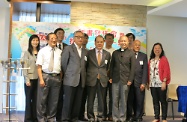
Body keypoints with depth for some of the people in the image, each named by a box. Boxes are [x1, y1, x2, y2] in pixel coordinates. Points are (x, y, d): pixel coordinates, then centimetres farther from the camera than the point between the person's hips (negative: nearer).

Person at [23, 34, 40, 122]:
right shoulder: (27, 53, -1)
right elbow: (25, 67, -5)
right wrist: (27, 79, -11)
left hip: (38, 79, 3)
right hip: (30, 78, -3)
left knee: (36, 99, 7)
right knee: (28, 98, 2)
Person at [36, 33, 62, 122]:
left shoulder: (60, 52, 7)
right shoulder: (42, 51, 1)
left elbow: (61, 66, 8)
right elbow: (39, 66, -4)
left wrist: (61, 78, 3)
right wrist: (41, 79, -12)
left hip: (57, 77, 3)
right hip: (45, 76, -2)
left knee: (54, 100, 10)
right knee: (42, 99, 2)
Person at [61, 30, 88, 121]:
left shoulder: (85, 51, 16)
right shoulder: (68, 49, 0)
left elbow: (84, 65, 17)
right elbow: (63, 63, -1)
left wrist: (84, 76, 7)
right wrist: (67, 75, 1)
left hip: (81, 80, 5)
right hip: (70, 80, -5)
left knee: (78, 101, 7)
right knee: (68, 101, -3)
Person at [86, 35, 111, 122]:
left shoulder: (107, 54, 9)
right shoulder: (89, 53, 2)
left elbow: (108, 67, 16)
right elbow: (86, 66, 8)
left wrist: (105, 75, 7)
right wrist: (89, 74, 2)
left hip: (102, 80, 2)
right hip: (91, 80, -1)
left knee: (101, 100, 6)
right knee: (90, 100, 3)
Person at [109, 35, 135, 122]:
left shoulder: (131, 53, 2)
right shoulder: (115, 53, 10)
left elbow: (133, 68, -2)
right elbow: (112, 66, 12)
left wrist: (130, 80, -8)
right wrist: (110, 77, 4)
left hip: (125, 80, -2)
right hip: (115, 79, 2)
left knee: (123, 100, 3)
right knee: (115, 100, 3)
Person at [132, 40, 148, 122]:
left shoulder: (144, 56, 9)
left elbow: (145, 70, 3)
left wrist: (143, 83, -5)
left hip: (139, 83, 1)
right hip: (129, 82, -1)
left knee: (140, 101, 2)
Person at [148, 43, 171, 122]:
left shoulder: (164, 59, -2)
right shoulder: (151, 60, 13)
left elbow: (166, 71, -9)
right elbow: (149, 72, 13)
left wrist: (164, 82, -16)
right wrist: (148, 82, 9)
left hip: (161, 84, -5)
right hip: (153, 84, 5)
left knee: (163, 101, 1)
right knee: (155, 101, 8)